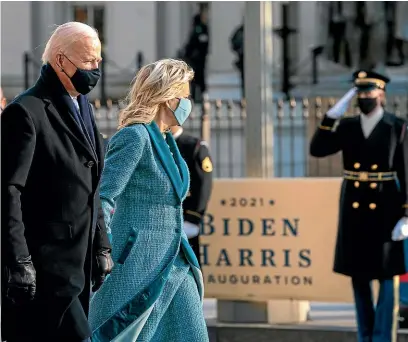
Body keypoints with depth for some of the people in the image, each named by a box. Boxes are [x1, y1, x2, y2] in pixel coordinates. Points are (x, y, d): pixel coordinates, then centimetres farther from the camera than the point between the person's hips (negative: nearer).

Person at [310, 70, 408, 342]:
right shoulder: (347, 126, 6)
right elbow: (317, 150, -4)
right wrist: (332, 116, -11)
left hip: (385, 212, -4)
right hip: (354, 212, 4)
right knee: (358, 276, 9)